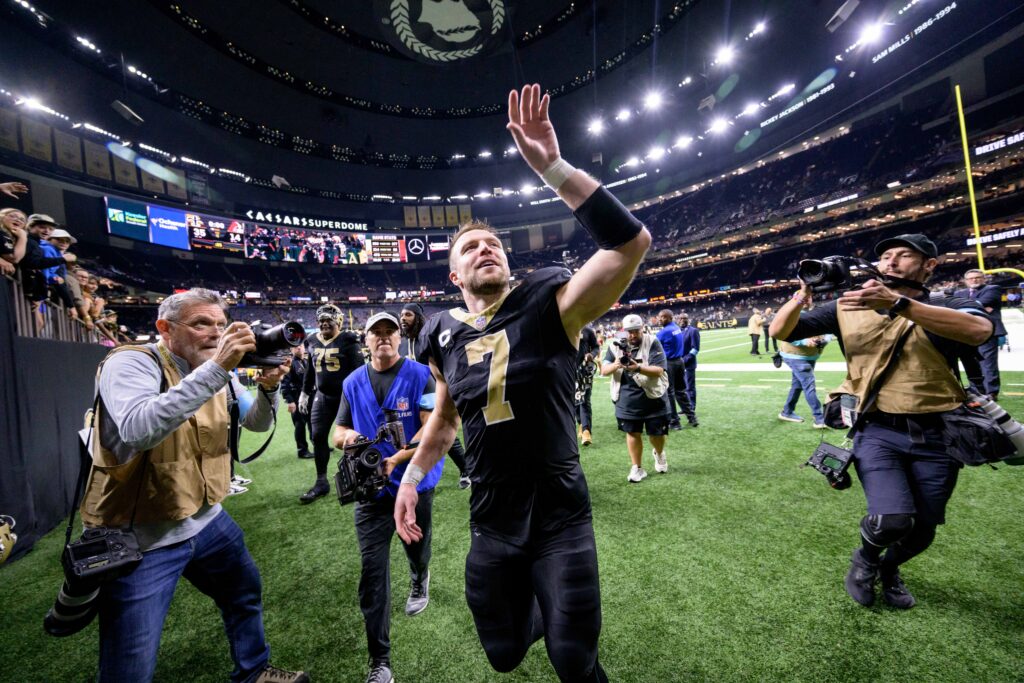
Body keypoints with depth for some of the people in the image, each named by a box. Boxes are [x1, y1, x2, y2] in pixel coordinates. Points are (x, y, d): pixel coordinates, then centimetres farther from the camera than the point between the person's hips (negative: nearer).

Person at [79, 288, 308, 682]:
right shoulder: (132, 363, -19)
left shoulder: (217, 373, 2)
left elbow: (257, 423, 5)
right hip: (139, 536, -7)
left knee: (247, 592, 23)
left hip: (206, 519, 7)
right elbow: (138, 430, -37)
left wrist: (269, 387, -16)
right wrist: (216, 367, -40)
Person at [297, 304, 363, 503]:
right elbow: (310, 370, 18)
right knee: (318, 437, 5)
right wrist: (304, 392, 19)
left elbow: (359, 368, -12)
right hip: (322, 397, 6)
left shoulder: (348, 341, -11)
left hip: (347, 396, -5)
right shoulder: (313, 342, 7)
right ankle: (321, 482, 17)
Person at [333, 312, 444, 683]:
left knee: (417, 550, 21)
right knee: (372, 572, 1)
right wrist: (347, 436, -18)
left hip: (416, 483, -1)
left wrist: (395, 460, -30)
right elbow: (338, 432, 7)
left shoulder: (420, 375, -12)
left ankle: (419, 580, 59)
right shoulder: (353, 383, 1)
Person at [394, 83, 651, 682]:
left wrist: (553, 168, -31)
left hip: (560, 517, -3)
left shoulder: (548, 306, -14)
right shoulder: (446, 337, -1)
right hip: (492, 526, 4)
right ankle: (541, 612, 55)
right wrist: (411, 477, 13)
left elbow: (631, 242, -28)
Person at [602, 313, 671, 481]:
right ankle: (637, 468, 25)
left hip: (653, 398, -2)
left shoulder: (652, 343, -12)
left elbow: (658, 370, -20)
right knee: (632, 433, 9)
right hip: (627, 400, 2)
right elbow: (604, 370, -5)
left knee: (656, 432, 11)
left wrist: (639, 368, -37)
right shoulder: (615, 346, -2)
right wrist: (615, 365, -28)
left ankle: (659, 454, 45)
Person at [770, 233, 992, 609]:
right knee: (892, 519, -19)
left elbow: (979, 330, -22)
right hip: (878, 431, -1)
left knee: (923, 530, 12)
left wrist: (896, 303, -32)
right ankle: (865, 558, 17)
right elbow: (779, 332, -2)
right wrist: (802, 294, -20)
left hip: (936, 434, 2)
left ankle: (888, 568, 47)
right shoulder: (847, 308, 4)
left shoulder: (951, 306, 3)